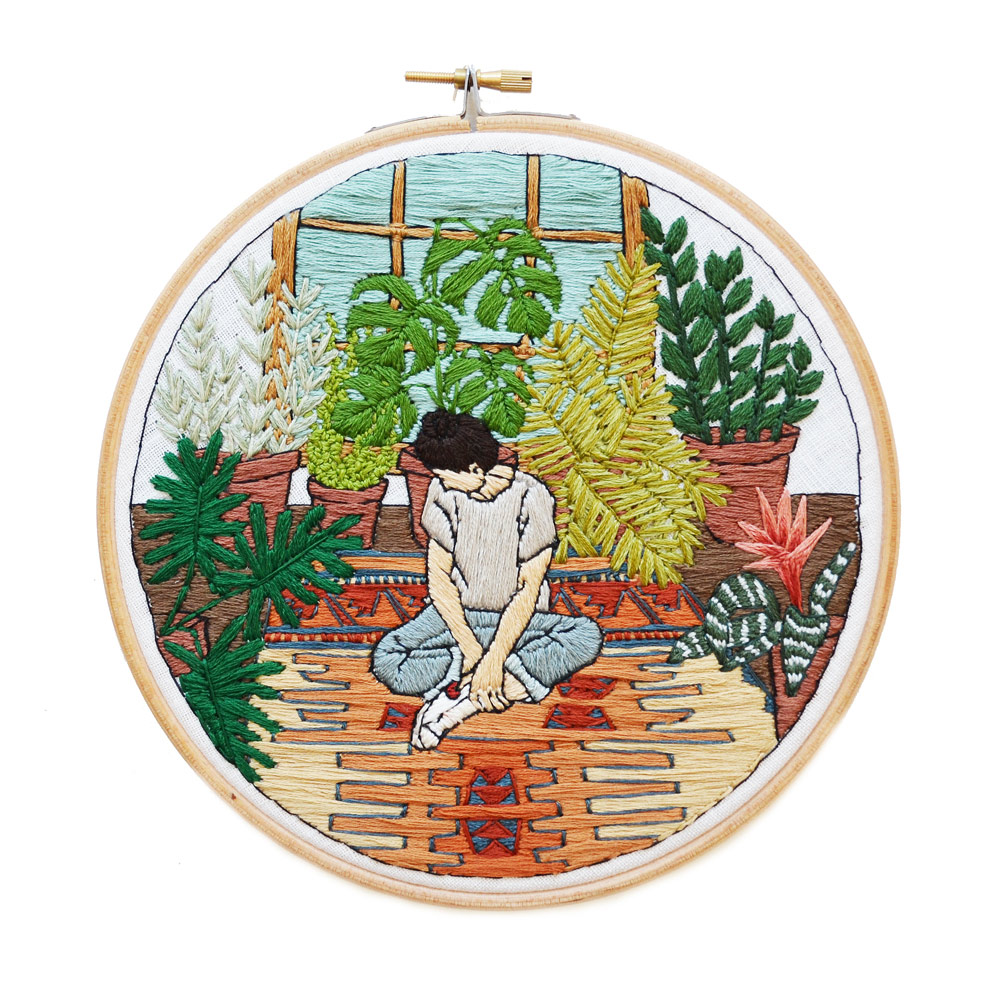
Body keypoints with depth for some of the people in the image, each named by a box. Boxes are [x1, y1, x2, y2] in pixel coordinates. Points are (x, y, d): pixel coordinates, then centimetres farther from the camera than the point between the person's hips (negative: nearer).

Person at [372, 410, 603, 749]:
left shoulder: (530, 497, -18)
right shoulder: (444, 491, -8)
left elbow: (529, 591, -18)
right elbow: (438, 577, -8)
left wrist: (493, 660, -28)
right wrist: (470, 648, -21)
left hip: (515, 621, -2)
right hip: (458, 616, 2)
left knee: (586, 636, -33)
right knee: (387, 661, -26)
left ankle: (460, 699, -31)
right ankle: (517, 685, -23)